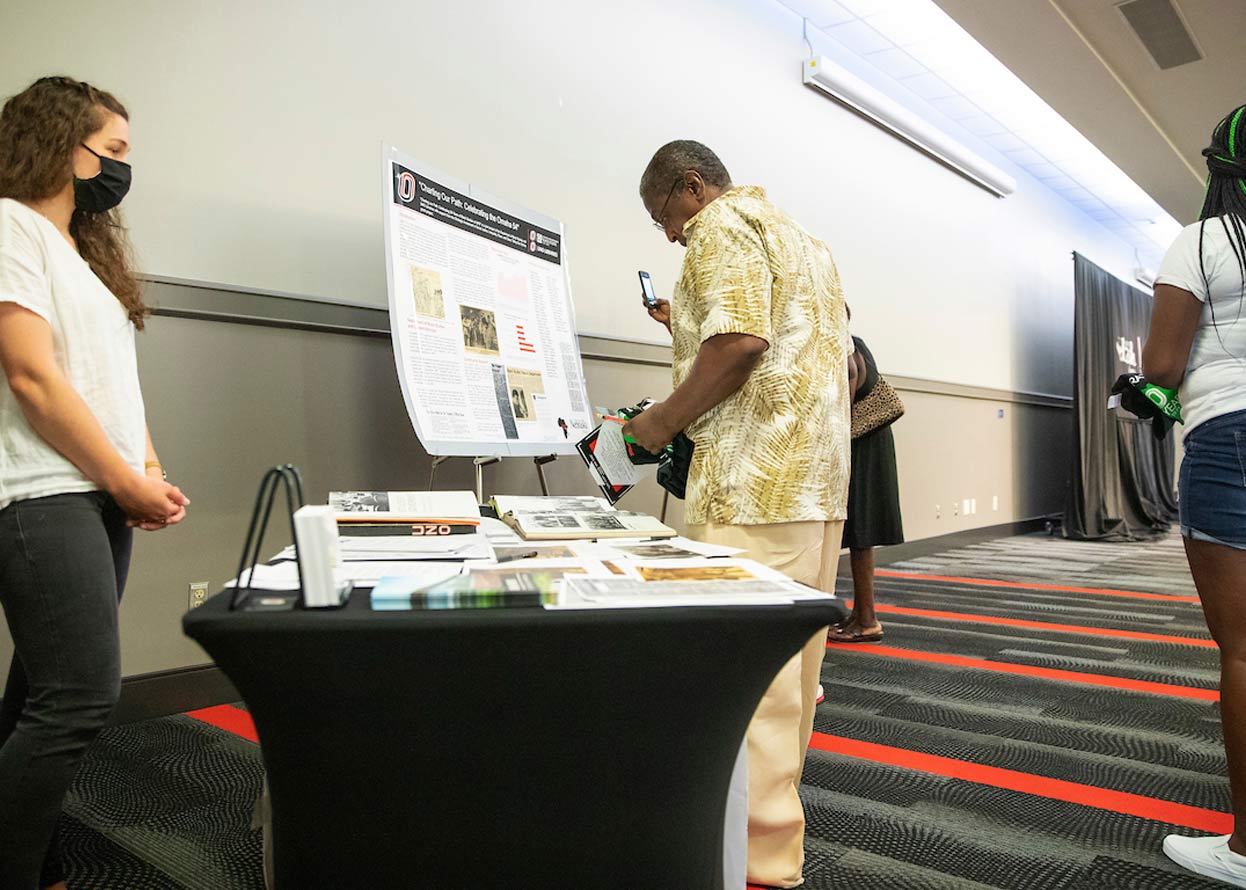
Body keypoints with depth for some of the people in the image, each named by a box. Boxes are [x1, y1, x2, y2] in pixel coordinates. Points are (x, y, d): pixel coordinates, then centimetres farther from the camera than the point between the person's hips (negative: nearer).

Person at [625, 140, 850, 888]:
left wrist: (665, 421, -10)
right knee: (792, 655, 15)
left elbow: (741, 343, -21)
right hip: (820, 475, 10)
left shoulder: (722, 226, -4)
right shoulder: (801, 237, 25)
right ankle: (777, 808, 28)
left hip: (759, 478, -10)